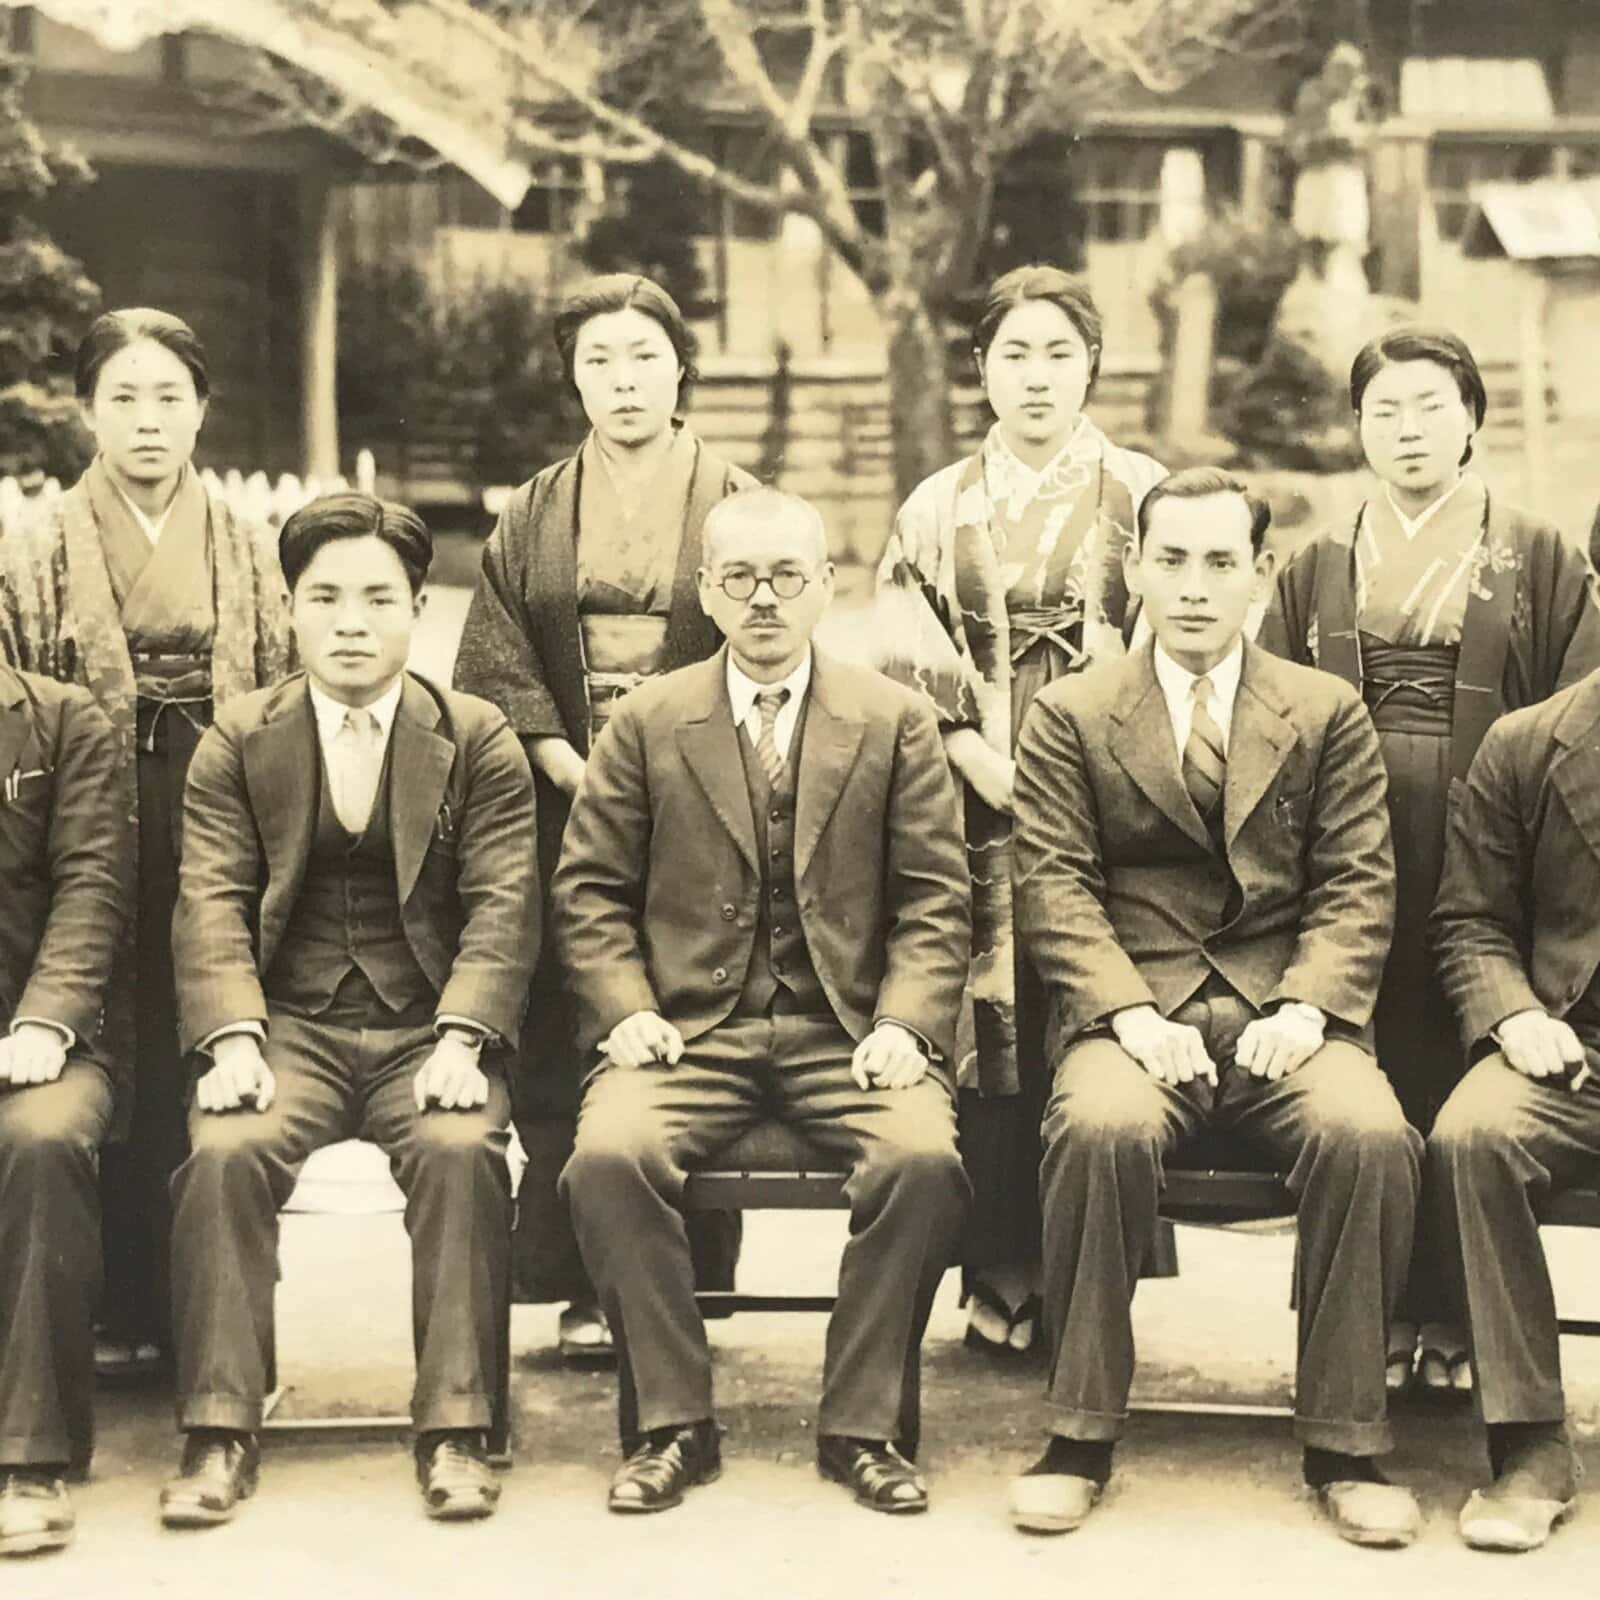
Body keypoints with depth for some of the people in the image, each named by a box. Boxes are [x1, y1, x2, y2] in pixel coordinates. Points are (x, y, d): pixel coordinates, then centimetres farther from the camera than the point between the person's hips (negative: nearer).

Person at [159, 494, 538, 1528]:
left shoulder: (481, 742, 7)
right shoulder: (236, 744, 10)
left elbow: (503, 907, -1)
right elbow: (211, 904, 0)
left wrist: (462, 1039, -18)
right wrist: (232, 1039, -17)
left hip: (428, 1032, -1)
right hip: (289, 1025, 1)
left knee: (463, 1150, -31)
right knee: (226, 1151, -29)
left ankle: (457, 1428, -23)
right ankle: (220, 1431, -20)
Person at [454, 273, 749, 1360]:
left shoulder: (736, 504, 7)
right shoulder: (533, 518, 13)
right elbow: (495, 669, 7)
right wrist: (576, 773, -7)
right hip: (566, 809, 2)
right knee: (564, 1052, -2)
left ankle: (688, 1284, 5)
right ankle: (585, 1289, 4)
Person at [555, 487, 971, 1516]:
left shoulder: (896, 722, 9)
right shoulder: (647, 724, 10)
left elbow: (935, 899, 6)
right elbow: (591, 890, 9)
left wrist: (904, 1023, -10)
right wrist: (625, 1011, -7)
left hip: (848, 1032, 0)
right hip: (691, 1026, 1)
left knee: (923, 1160, -30)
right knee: (608, 1156, -29)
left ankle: (863, 1425, -11)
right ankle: (672, 1424, -11)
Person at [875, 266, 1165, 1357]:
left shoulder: (1139, 496, 7)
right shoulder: (938, 510, 13)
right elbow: (905, 663, 5)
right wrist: (986, 765, -7)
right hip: (980, 805, 1)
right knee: (991, 1034, -3)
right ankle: (1002, 1276, 2)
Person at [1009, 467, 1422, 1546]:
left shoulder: (1330, 712, 13)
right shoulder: (1071, 716, 10)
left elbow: (1358, 886, 6)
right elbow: (1056, 889, 1)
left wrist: (1306, 1011, -12)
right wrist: (1132, 1015, -14)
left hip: (1284, 1018, 1)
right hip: (1135, 1016, -1)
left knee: (1371, 1135, -30)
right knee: (1101, 1127, -34)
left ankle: (1345, 1442, -16)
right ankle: (1081, 1432, -19)